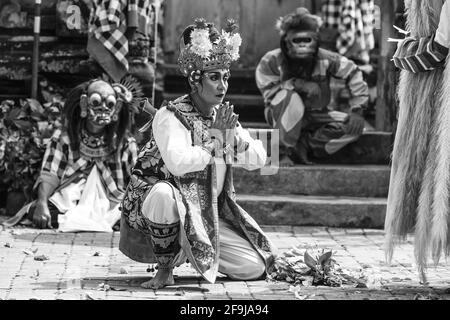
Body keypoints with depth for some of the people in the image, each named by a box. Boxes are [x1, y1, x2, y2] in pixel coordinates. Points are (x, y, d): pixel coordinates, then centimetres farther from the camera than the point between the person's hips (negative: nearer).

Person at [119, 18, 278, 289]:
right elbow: (179, 163, -31)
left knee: (256, 267, -6)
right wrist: (215, 137, -21)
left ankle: (191, 253, 19)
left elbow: (259, 160, 2)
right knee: (164, 193, -42)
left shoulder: (223, 116, 7)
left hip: (208, 215, 6)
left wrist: (233, 133, -14)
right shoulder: (171, 116, -13)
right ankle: (165, 268, -19)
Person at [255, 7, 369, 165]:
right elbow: (268, 92, -18)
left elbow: (353, 75, -7)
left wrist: (357, 110, -16)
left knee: (354, 127, -17)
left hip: (315, 116, 3)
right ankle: (289, 149, -20)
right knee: (291, 97, -39)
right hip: (282, 117, -3)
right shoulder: (271, 61, -19)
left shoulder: (325, 59, -15)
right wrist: (297, 84, -33)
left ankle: (304, 146, -13)